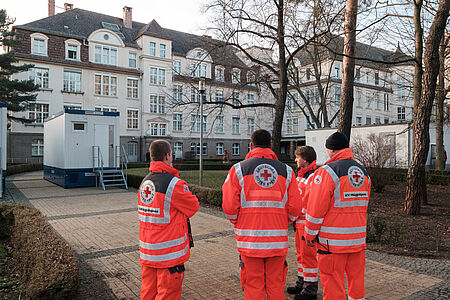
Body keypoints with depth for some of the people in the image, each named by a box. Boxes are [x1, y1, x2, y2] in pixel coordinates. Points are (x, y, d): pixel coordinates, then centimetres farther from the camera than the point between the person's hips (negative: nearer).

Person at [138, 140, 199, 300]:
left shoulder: (145, 182, 5)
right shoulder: (174, 184, -20)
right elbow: (193, 208, -8)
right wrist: (186, 192, 8)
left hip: (147, 251, 8)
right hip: (169, 253, -7)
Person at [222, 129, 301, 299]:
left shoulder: (238, 169, -3)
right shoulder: (286, 171, 3)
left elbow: (229, 207, -7)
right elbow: (295, 209, 1)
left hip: (250, 240, -2)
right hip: (278, 241, 2)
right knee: (276, 286, 15)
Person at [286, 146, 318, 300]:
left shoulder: (314, 177, -17)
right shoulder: (301, 175, 15)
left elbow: (309, 202, -21)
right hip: (299, 222, 10)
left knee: (308, 254, 0)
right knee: (301, 253, 18)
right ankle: (302, 283, 32)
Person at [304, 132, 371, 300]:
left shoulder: (326, 172, -14)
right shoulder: (363, 173, 10)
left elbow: (316, 209, -15)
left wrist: (309, 234, -3)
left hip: (332, 242, -7)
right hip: (358, 239, 7)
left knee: (333, 284, 4)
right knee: (356, 279, 19)